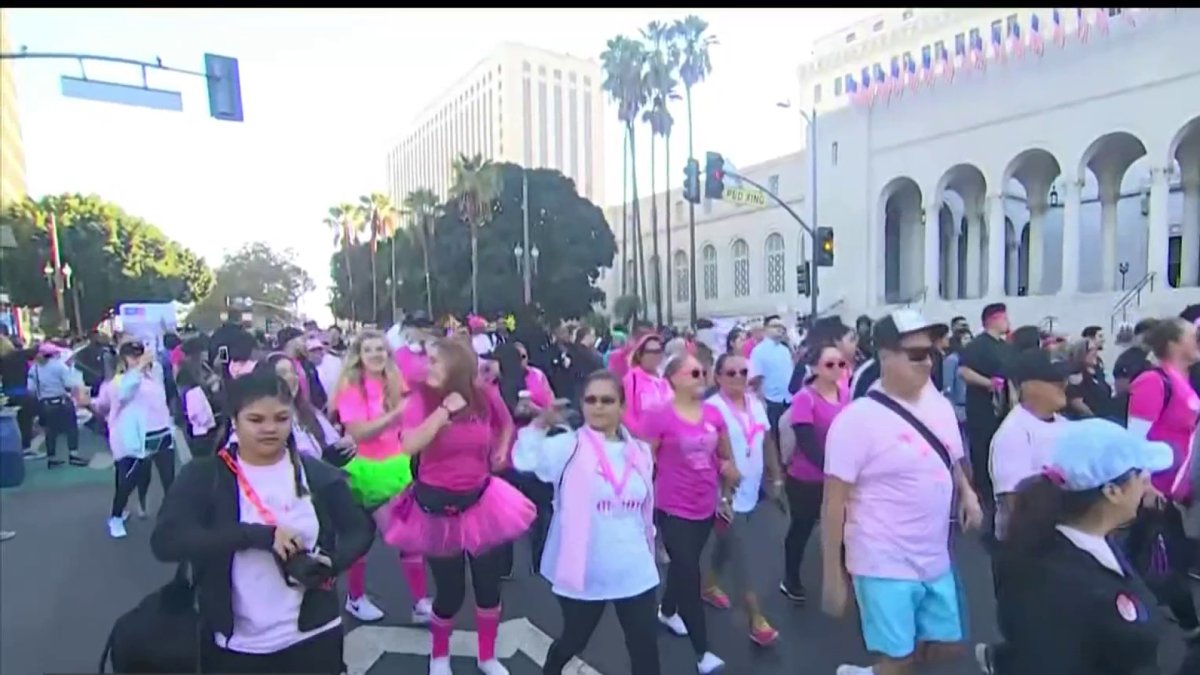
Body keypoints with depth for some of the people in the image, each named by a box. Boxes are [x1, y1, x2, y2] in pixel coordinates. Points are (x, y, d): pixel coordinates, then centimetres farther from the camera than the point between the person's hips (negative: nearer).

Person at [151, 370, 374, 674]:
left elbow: (361, 529, 3)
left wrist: (332, 564, -17)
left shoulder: (318, 475, -2)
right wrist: (258, 535, -27)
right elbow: (165, 540, -18)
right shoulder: (204, 476, -7)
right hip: (236, 646, -1)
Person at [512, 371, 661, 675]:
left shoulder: (640, 452, 3)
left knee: (646, 647, 9)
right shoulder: (568, 447, -10)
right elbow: (523, 459, -27)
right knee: (573, 640, 19)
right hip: (585, 573, -2)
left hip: (635, 572, 3)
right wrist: (541, 422, -39)